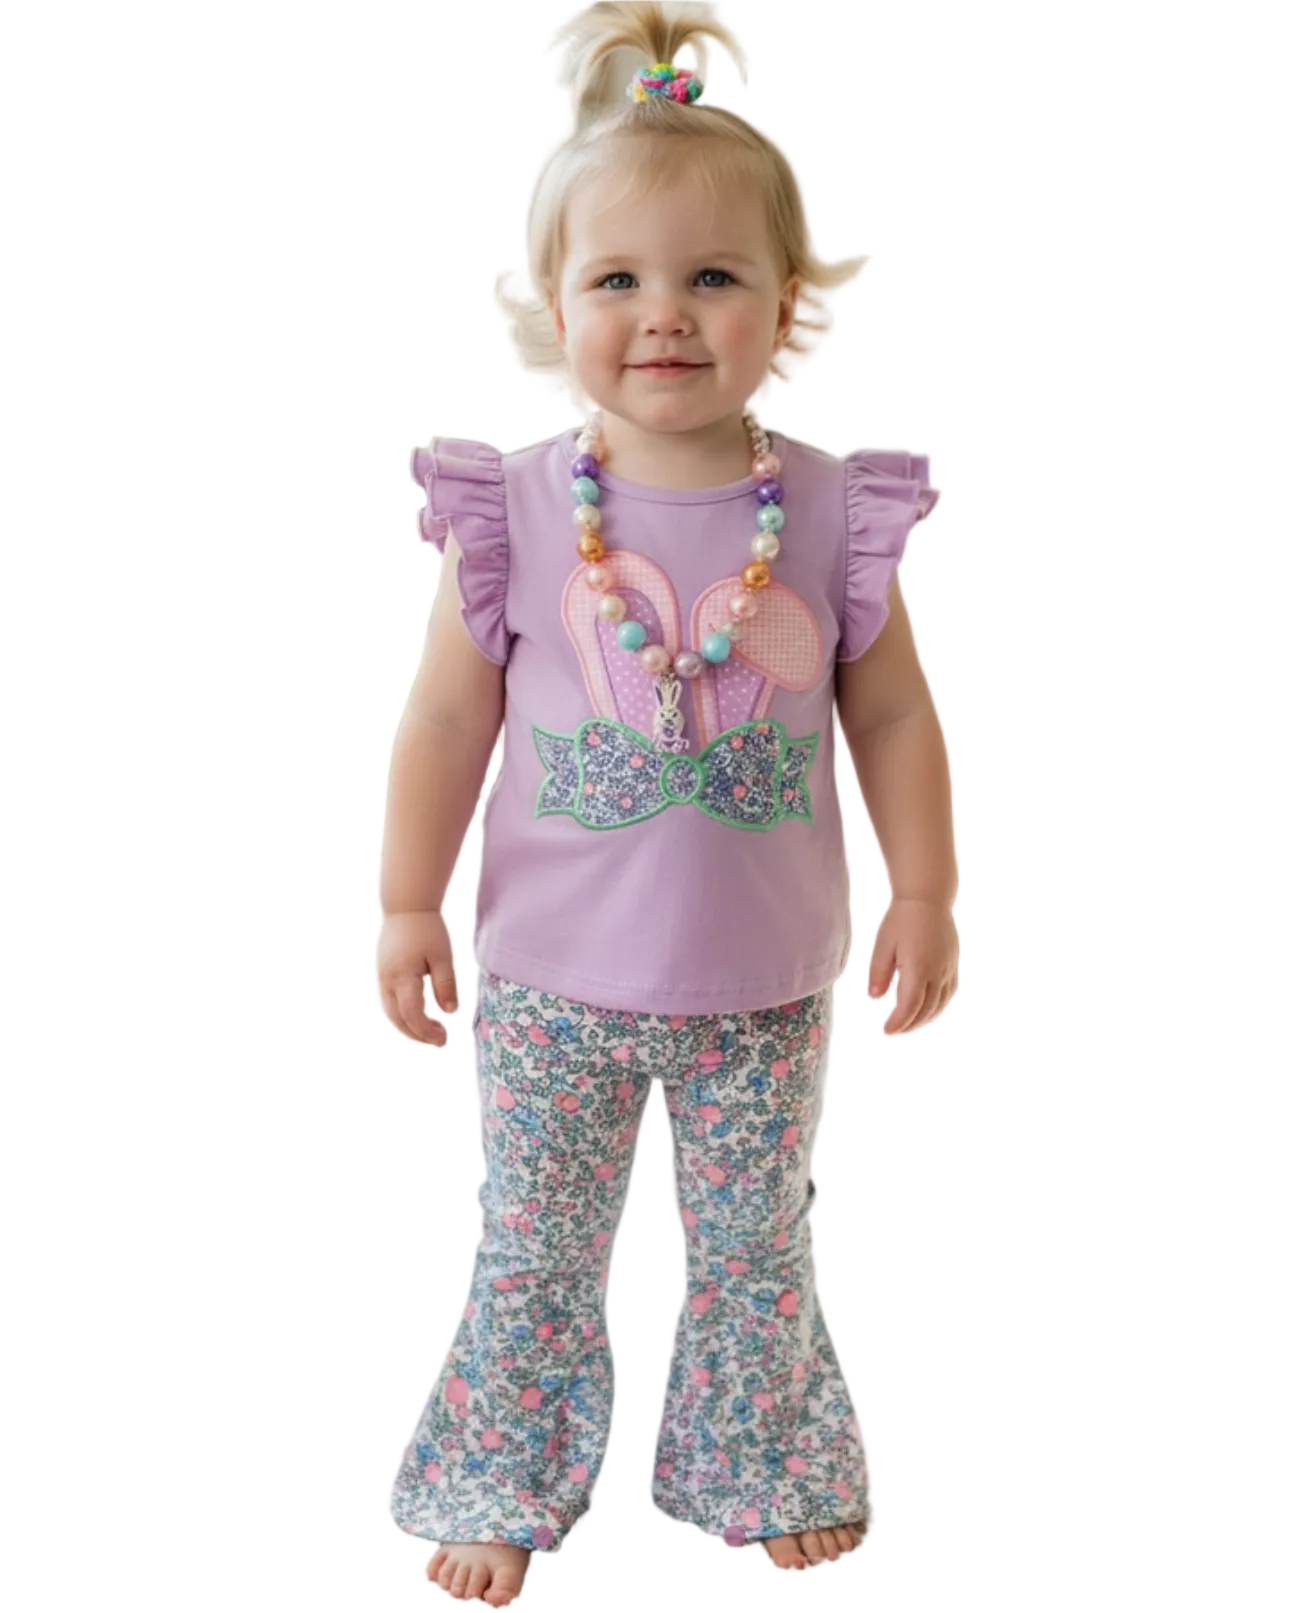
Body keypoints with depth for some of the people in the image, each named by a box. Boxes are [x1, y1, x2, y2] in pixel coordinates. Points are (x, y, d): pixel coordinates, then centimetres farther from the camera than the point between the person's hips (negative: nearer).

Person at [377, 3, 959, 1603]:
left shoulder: (831, 513, -9)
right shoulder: (512, 513, -12)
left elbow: (892, 718, 1)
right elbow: (448, 719, -4)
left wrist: (925, 897, 3)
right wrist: (408, 905, 0)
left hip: (764, 986, 1)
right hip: (553, 977, 0)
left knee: (756, 1249, 17)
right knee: (532, 1253, 14)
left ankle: (763, 1467, 41)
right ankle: (504, 1485, 35)